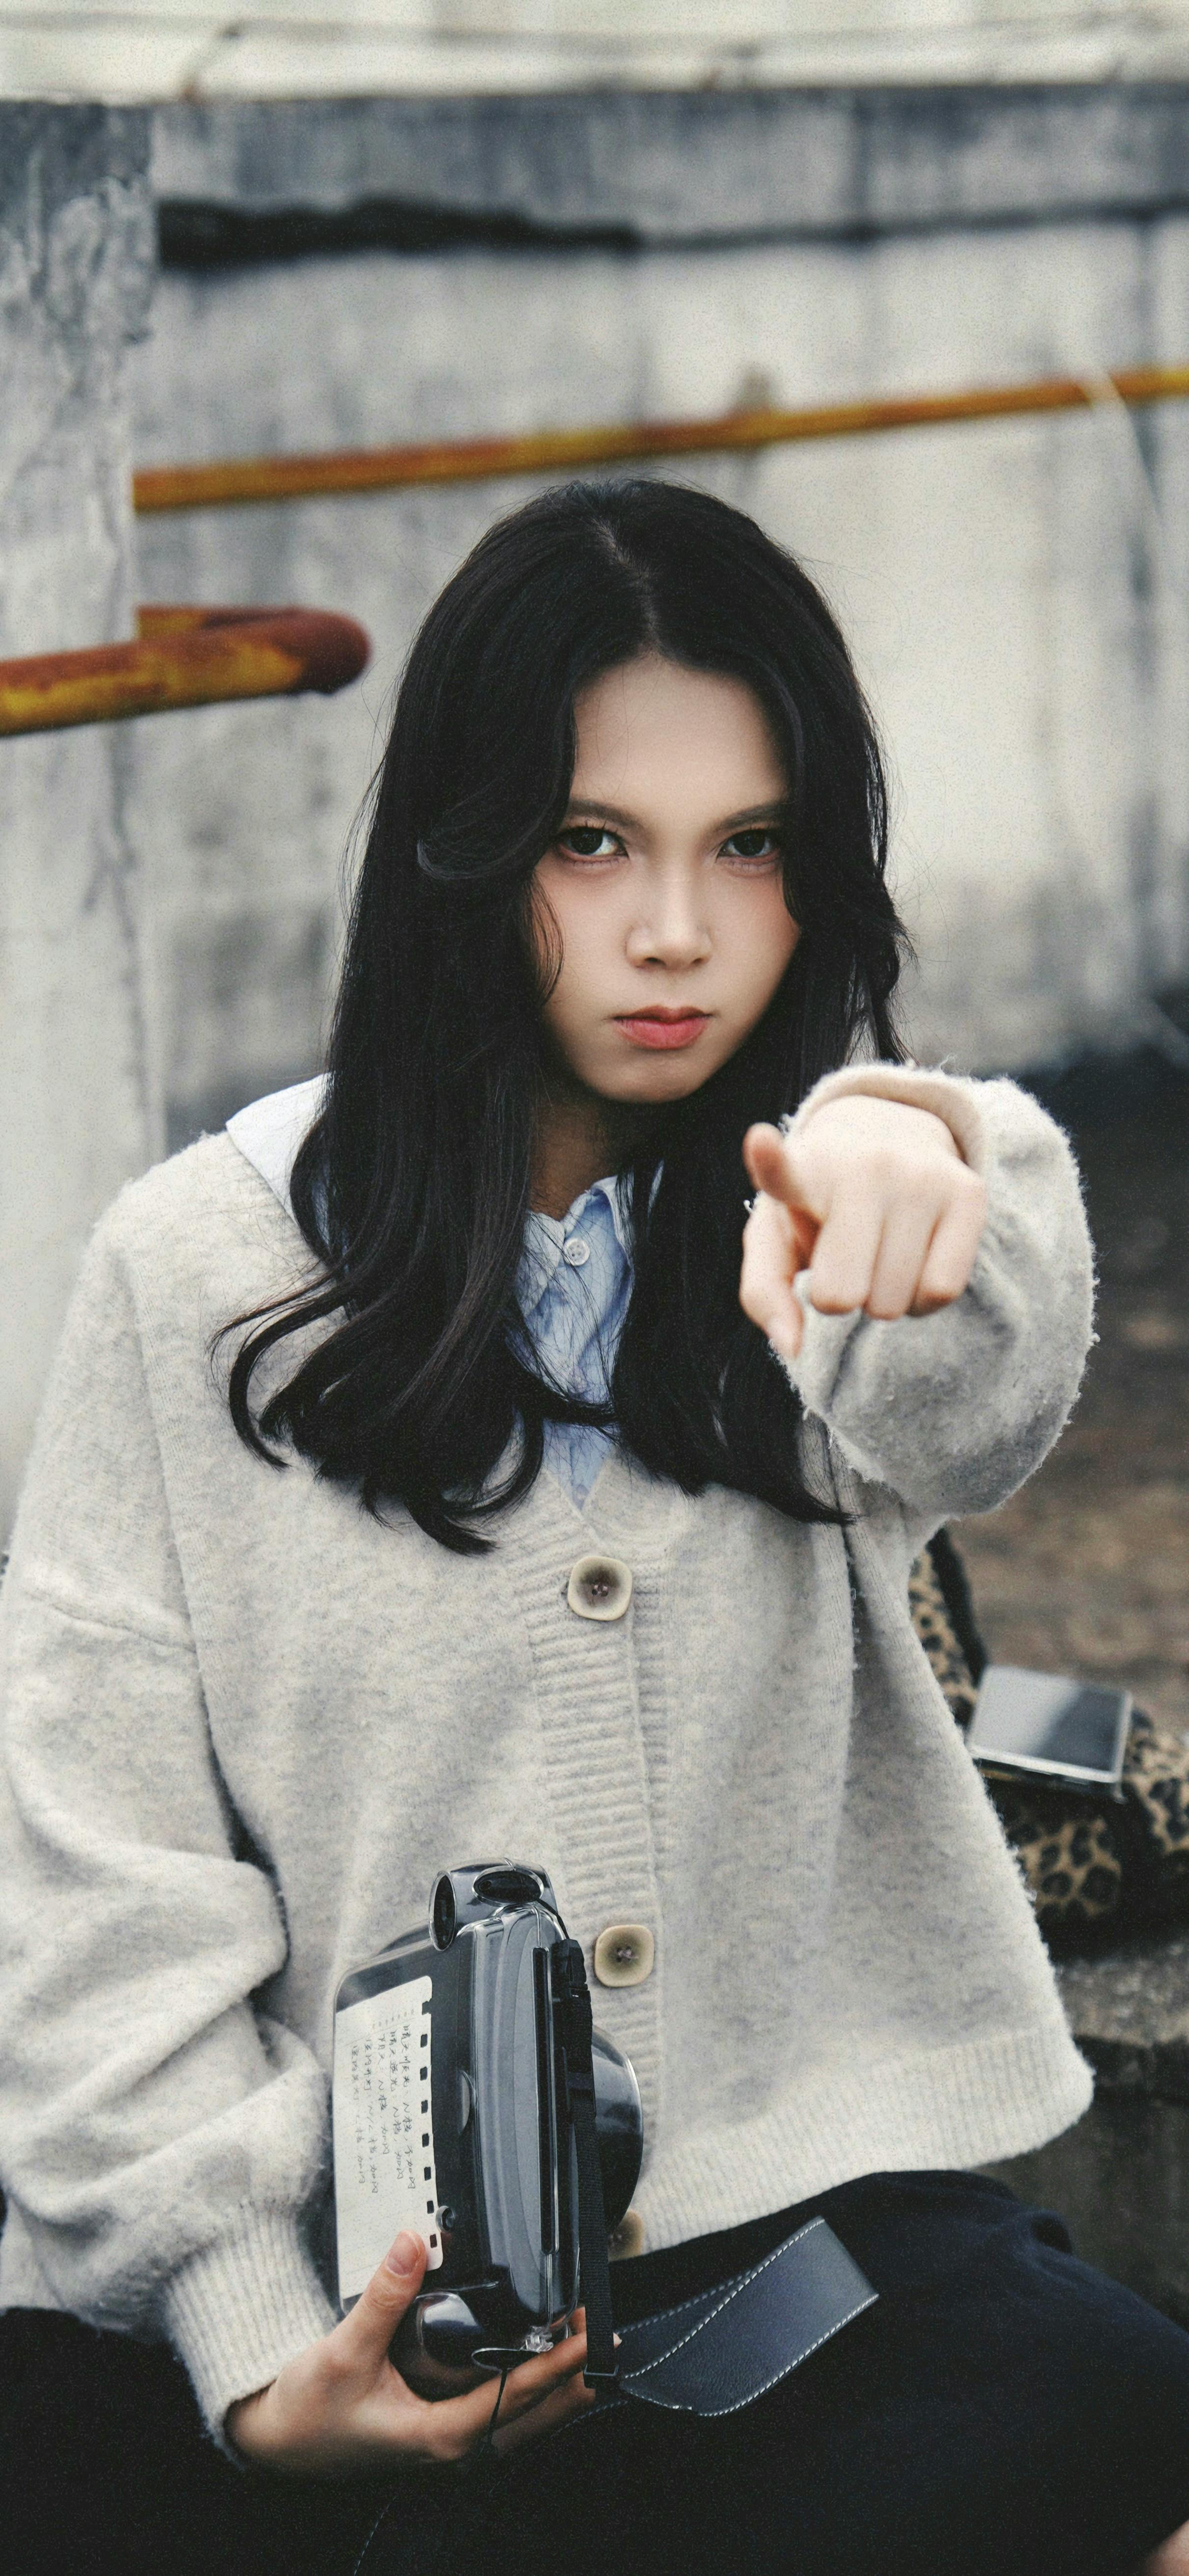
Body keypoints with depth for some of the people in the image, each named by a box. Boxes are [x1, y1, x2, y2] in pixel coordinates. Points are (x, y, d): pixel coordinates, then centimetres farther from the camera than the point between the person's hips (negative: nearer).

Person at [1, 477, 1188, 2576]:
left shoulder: (793, 1229, 8)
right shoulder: (197, 1269, 5)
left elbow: (962, 1420, -18)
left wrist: (920, 1159, -43)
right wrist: (255, 2348, -11)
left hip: (802, 2194, 1)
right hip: (332, 2281, -1)